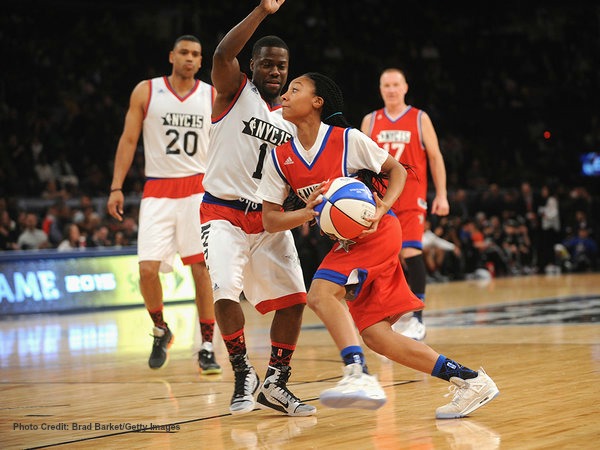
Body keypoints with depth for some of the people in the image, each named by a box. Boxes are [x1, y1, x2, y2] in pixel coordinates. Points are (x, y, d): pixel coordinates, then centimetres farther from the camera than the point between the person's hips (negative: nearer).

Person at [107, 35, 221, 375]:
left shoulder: (213, 96, 5)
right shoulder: (146, 92, 3)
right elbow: (129, 140, 5)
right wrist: (116, 187, -1)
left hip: (198, 188, 0)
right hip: (158, 191, 0)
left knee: (202, 268, -5)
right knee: (148, 269, -9)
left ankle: (207, 347, 1)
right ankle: (161, 331, 18)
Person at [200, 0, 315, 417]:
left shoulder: (292, 116, 12)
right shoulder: (234, 91, -3)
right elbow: (223, 54, -25)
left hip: (268, 217, 5)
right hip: (224, 212, -5)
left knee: (293, 297, 0)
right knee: (225, 292, -21)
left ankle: (275, 384, 13)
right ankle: (243, 374, -2)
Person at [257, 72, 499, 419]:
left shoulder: (348, 139, -12)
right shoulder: (279, 158, 1)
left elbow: (397, 170, -1)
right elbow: (270, 220, 1)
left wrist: (382, 207, -18)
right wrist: (307, 213, -18)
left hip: (377, 233, -6)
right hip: (347, 243, 7)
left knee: (321, 292, -28)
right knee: (374, 335, -1)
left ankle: (359, 375, -40)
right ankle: (469, 380, 6)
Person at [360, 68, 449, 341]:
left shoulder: (420, 119, 3)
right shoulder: (370, 121, 9)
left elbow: (435, 158, 4)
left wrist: (441, 195, -2)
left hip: (411, 198, -3)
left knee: (411, 252, -16)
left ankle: (417, 319, -11)